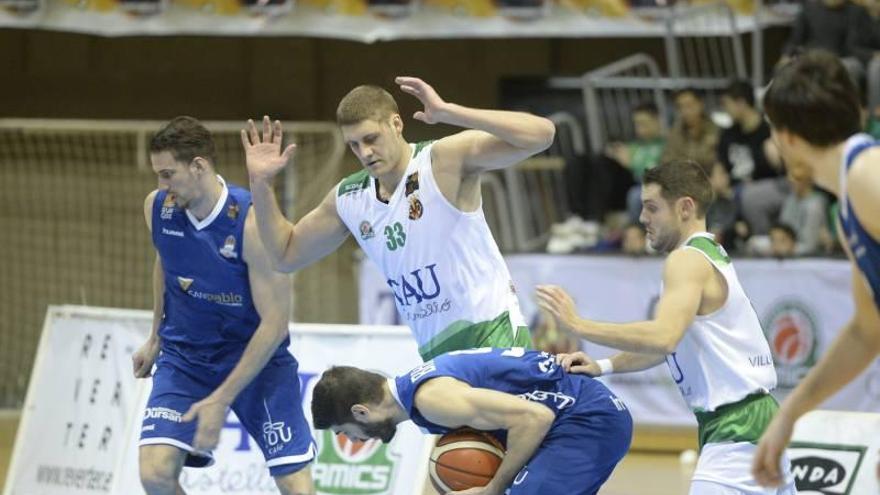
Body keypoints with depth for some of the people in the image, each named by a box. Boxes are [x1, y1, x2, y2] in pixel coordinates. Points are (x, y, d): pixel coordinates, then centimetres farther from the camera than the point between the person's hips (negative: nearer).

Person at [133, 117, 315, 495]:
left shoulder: (252, 223, -25)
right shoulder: (157, 208, -9)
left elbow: (274, 322, -21)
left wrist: (222, 400, -23)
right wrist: (156, 339, 22)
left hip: (256, 354, -4)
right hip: (184, 354, 4)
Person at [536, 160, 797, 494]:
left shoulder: (687, 260, -13)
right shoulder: (711, 255, 19)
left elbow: (664, 338, -29)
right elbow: (670, 344, 23)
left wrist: (578, 325, -25)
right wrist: (604, 366, 11)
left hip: (737, 429, -11)